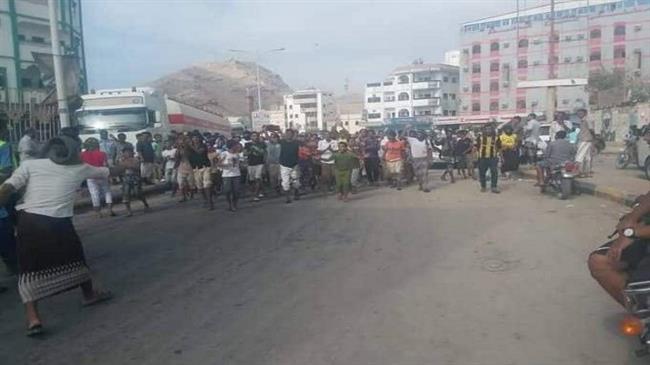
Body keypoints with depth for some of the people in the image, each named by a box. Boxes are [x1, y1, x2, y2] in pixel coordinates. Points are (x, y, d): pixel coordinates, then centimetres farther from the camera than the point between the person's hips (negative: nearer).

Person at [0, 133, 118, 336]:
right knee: (75, 257, 23)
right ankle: (89, 294, 41)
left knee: (30, 270, 10)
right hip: (58, 223, 0)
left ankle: (33, 318, -1)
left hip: (29, 222, 0)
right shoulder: (80, 169, 11)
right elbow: (107, 172, 28)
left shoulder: (30, 164, 8)